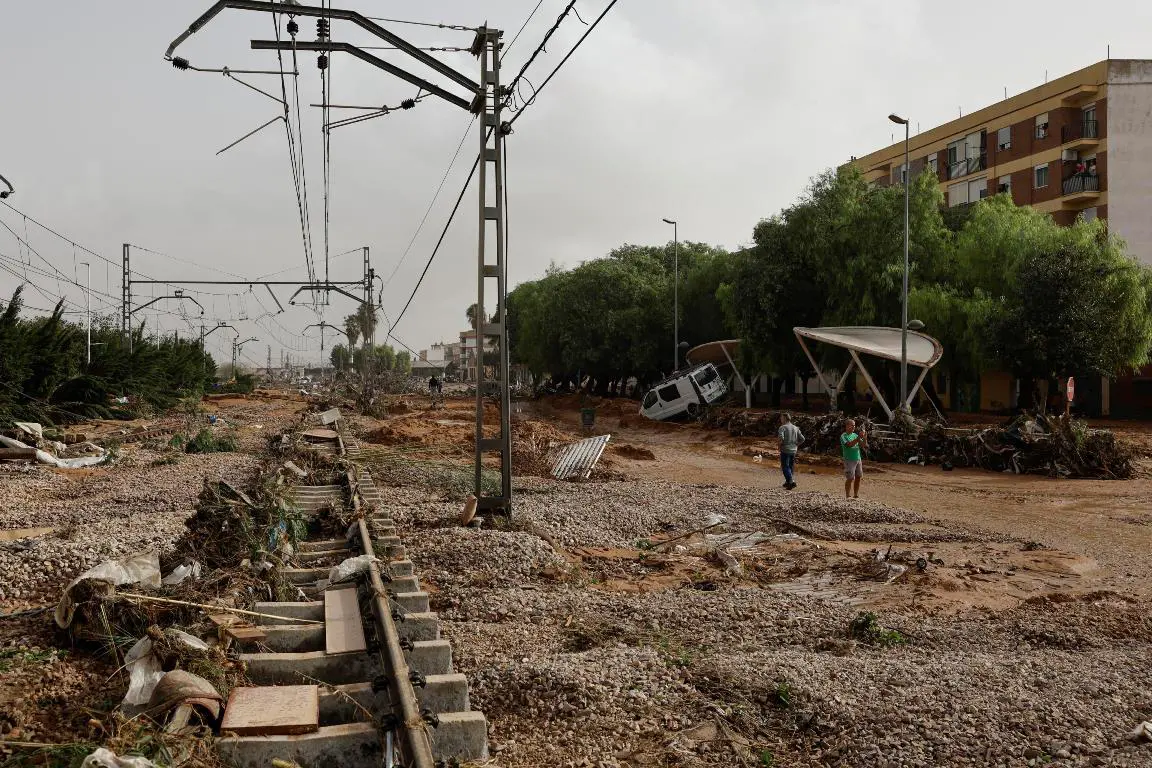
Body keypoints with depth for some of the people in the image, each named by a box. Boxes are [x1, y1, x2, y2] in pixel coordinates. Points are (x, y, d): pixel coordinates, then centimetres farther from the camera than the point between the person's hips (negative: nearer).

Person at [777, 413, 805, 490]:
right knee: (790, 467, 17)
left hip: (785, 450, -6)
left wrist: (780, 444, -8)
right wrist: (796, 444, 14)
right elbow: (802, 439, 7)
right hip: (793, 450, 6)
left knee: (785, 467, -5)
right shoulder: (795, 428, 10)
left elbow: (781, 437, -25)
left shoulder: (782, 427, -9)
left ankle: (791, 481, -19)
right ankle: (788, 482, 23)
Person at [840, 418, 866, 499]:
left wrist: (865, 438, -13)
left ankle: (856, 495, 17)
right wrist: (859, 437, -29)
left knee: (858, 478, 8)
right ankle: (847, 497, 1)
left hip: (858, 459, 7)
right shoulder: (844, 436, -7)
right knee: (850, 479, -6)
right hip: (849, 460, -7)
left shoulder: (855, 435, 12)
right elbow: (850, 444, -23)